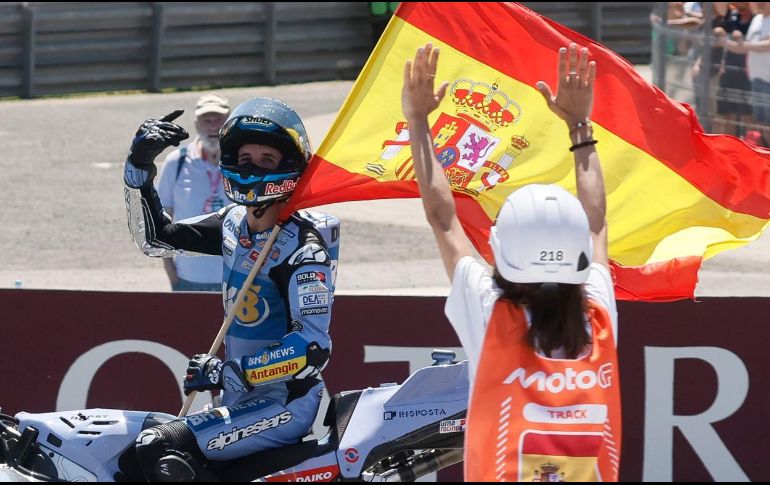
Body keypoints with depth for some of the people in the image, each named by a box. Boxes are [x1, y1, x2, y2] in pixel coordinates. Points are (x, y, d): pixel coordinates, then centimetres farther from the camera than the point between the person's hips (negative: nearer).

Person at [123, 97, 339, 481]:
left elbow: (313, 347, -23)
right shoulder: (233, 225, 7)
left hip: (286, 404, -9)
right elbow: (154, 237, 18)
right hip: (238, 401, 9)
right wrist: (139, 166, 5)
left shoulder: (304, 246, -16)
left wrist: (230, 371, -26)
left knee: (158, 449, -24)